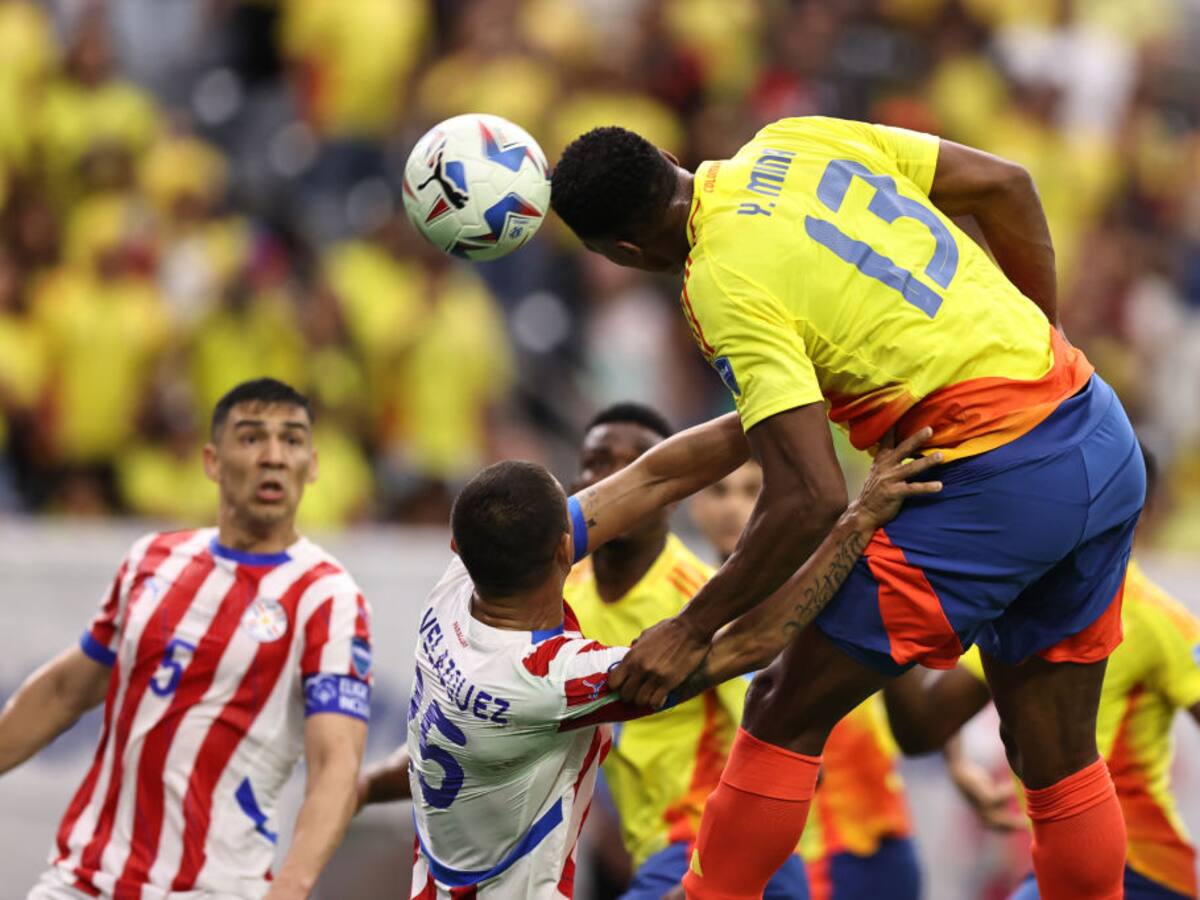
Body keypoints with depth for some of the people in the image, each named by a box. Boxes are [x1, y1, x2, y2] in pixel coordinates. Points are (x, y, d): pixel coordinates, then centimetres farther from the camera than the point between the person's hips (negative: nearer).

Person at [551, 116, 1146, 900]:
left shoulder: (726, 285, -15)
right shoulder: (790, 143, 7)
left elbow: (811, 498, -21)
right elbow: (1005, 184, 13)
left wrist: (690, 633, -13)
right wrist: (1041, 334, 22)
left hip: (997, 482, -8)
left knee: (786, 713, 5)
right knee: (1059, 760, 16)